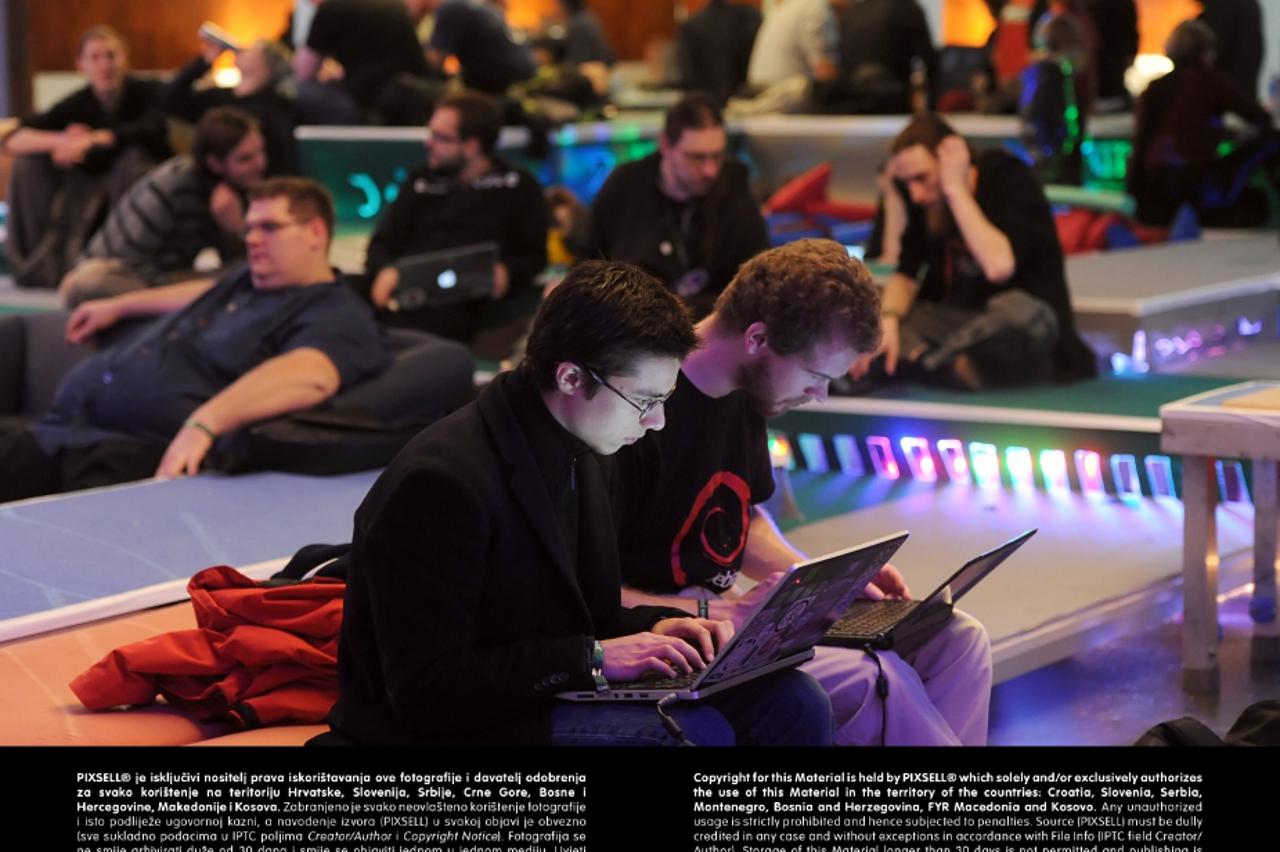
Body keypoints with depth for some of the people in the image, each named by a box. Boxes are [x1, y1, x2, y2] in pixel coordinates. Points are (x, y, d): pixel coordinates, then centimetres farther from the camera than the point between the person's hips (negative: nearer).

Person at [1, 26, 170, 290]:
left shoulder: (148, 92, -11)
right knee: (29, 162, -14)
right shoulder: (78, 104, -5)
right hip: (96, 197, 3)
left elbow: (154, 129, -35)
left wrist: (92, 140, -40)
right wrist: (60, 140, -34)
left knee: (134, 158, -34)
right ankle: (40, 265, -12)